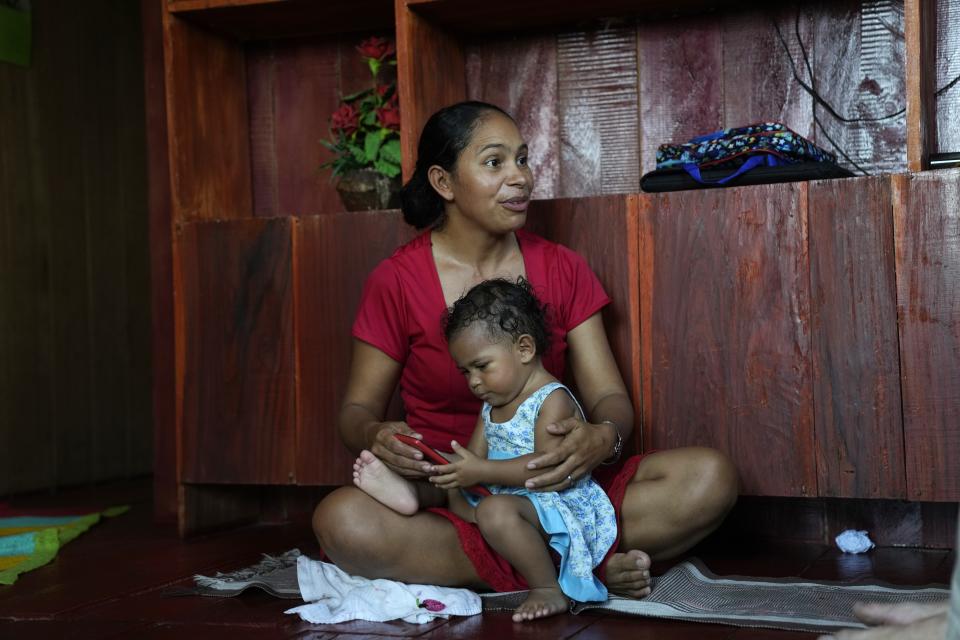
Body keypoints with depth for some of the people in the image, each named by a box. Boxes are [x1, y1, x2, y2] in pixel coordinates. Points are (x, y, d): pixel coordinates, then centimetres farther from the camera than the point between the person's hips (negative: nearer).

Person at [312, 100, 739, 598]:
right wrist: (376, 437, -24)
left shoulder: (561, 269, 6)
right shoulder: (396, 282, -1)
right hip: (444, 499, -1)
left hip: (555, 487, 2)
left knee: (711, 477, -19)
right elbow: (357, 409, 2)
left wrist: (604, 437, -23)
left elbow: (609, 396, 2)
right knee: (341, 520, -35)